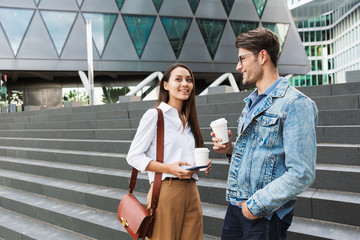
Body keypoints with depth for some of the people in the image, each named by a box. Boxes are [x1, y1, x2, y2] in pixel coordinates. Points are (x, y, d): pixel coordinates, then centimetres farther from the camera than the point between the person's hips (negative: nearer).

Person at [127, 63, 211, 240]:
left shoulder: (188, 119, 17)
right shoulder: (154, 115, -4)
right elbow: (133, 156, -7)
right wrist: (168, 168, -20)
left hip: (191, 192, 7)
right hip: (166, 191, -6)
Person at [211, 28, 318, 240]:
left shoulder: (295, 104, -15)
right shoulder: (252, 103, 12)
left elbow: (301, 174, -20)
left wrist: (257, 204, -18)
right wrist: (231, 150, 3)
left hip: (265, 216, -7)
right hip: (236, 207, 7)